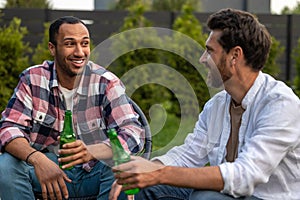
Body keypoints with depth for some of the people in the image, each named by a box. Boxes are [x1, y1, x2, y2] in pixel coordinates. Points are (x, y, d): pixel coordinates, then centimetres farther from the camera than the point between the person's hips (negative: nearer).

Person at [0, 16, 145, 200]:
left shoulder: (107, 83, -7)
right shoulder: (33, 79, -2)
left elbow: (134, 134, -18)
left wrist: (91, 152, -40)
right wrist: (37, 159, -33)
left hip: (96, 171, -1)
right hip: (47, 166, 1)